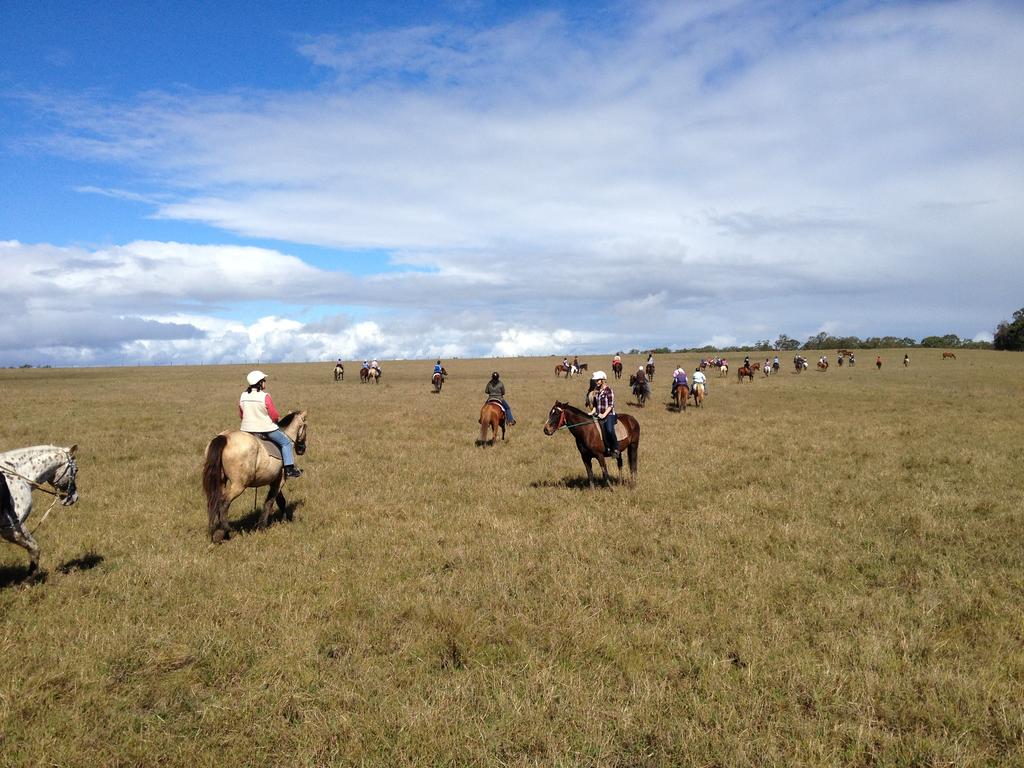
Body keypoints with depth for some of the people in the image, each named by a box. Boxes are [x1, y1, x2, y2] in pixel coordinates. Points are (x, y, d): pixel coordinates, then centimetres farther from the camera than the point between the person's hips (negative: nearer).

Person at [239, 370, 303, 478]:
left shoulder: (243, 396, 1)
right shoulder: (265, 396, -16)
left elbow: (241, 415, 10)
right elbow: (275, 416, -12)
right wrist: (278, 418, 10)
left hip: (247, 429, 5)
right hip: (266, 429, -5)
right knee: (286, 442, 10)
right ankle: (289, 469, 3)